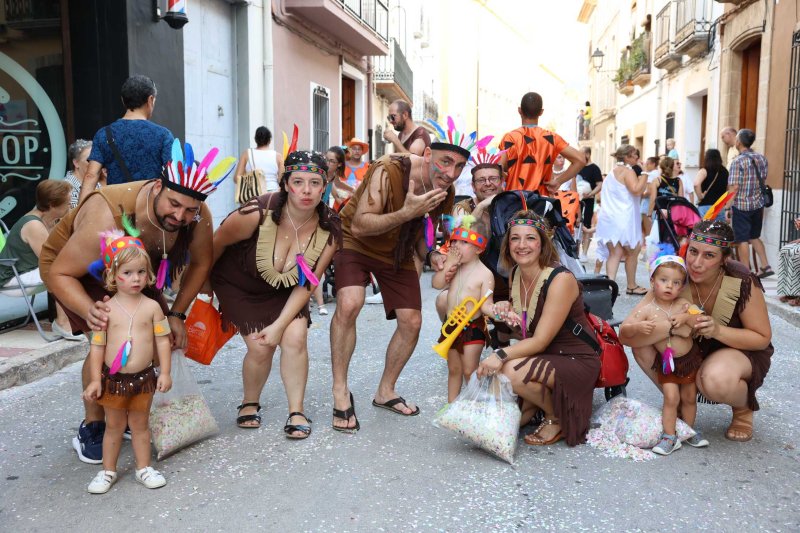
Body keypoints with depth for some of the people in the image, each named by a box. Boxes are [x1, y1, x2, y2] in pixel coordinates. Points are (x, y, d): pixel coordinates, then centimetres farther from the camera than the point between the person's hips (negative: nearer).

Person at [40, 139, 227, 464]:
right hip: (74, 268, -5)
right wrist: (89, 311, -50)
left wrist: (176, 314, -10)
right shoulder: (107, 219, -43)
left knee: (167, 335, -6)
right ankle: (92, 428, -5)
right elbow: (59, 274, -33)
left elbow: (200, 263, -8)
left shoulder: (199, 216, -28)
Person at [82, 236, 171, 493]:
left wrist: (165, 372, -6)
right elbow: (97, 346, -5)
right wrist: (95, 380, -7)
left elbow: (163, 339, -2)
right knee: (114, 426, 13)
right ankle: (108, 471, 27)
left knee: (140, 424, 14)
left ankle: (144, 468, 26)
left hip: (143, 377, 1)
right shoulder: (107, 309, -8)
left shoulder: (152, 307, -5)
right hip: (113, 378, 0)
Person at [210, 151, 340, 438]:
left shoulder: (329, 229, -21)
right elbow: (217, 243, -15)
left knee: (295, 337, -18)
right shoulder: (257, 213, -33)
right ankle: (249, 404, 16)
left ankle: (296, 412, -1)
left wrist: (279, 325, -18)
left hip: (284, 291, 3)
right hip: (238, 284, -3)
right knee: (260, 347, -14)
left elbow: (306, 285, -13)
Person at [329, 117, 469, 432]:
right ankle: (340, 392, -12)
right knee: (349, 304, -30)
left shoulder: (445, 193, -11)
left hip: (397, 252, 6)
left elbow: (422, 232, 4)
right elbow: (358, 226, -33)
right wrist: (406, 213, -44)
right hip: (356, 242, -6)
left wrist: (432, 255, -19)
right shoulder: (388, 171, -31)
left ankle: (385, 392, 24)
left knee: (411, 322, 0)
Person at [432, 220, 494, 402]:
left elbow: (485, 305, -17)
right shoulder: (455, 269, 3)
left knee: (469, 371, 2)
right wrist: (449, 265, -15)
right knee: (453, 369, 18)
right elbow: (437, 284, -8)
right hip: (451, 326, 6)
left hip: (473, 328, -6)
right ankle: (451, 405, 31)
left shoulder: (484, 274, -14)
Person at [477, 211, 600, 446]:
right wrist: (507, 310, -8)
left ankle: (556, 418, -5)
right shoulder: (516, 273, 0)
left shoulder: (561, 279, -22)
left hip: (577, 362, -7)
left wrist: (501, 355, -37)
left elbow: (541, 340, -24)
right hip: (543, 357, 7)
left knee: (512, 371, -31)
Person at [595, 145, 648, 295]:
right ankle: (631, 286, 18)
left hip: (609, 218, 8)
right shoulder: (628, 171, -9)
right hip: (623, 219, -8)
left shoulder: (613, 172, 18)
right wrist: (645, 173, -17)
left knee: (614, 253, 1)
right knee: (632, 252, 8)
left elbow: (602, 196, 22)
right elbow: (636, 190, -25)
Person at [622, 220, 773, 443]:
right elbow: (626, 335, -29)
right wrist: (679, 321, -43)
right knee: (643, 345, -24)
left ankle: (744, 408, 1)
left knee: (716, 380, -37)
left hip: (742, 353, -3)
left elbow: (762, 338, -13)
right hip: (691, 351, 3)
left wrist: (717, 330, -31)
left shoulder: (743, 282, -25)